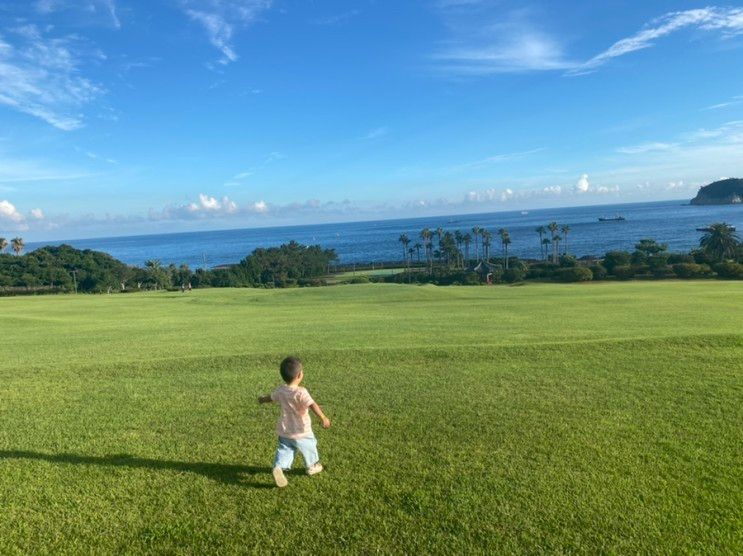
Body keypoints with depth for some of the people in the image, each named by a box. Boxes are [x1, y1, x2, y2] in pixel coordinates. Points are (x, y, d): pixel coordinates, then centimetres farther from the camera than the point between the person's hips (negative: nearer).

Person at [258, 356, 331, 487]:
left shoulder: (280, 390, -4)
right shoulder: (301, 392, -26)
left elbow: (270, 397, 16)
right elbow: (313, 405, -38)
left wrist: (262, 399, 38)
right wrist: (324, 418, -40)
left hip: (284, 432, 5)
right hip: (301, 432, -5)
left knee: (284, 450, 14)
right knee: (309, 447, 18)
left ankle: (278, 466, -10)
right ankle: (312, 467, 37)